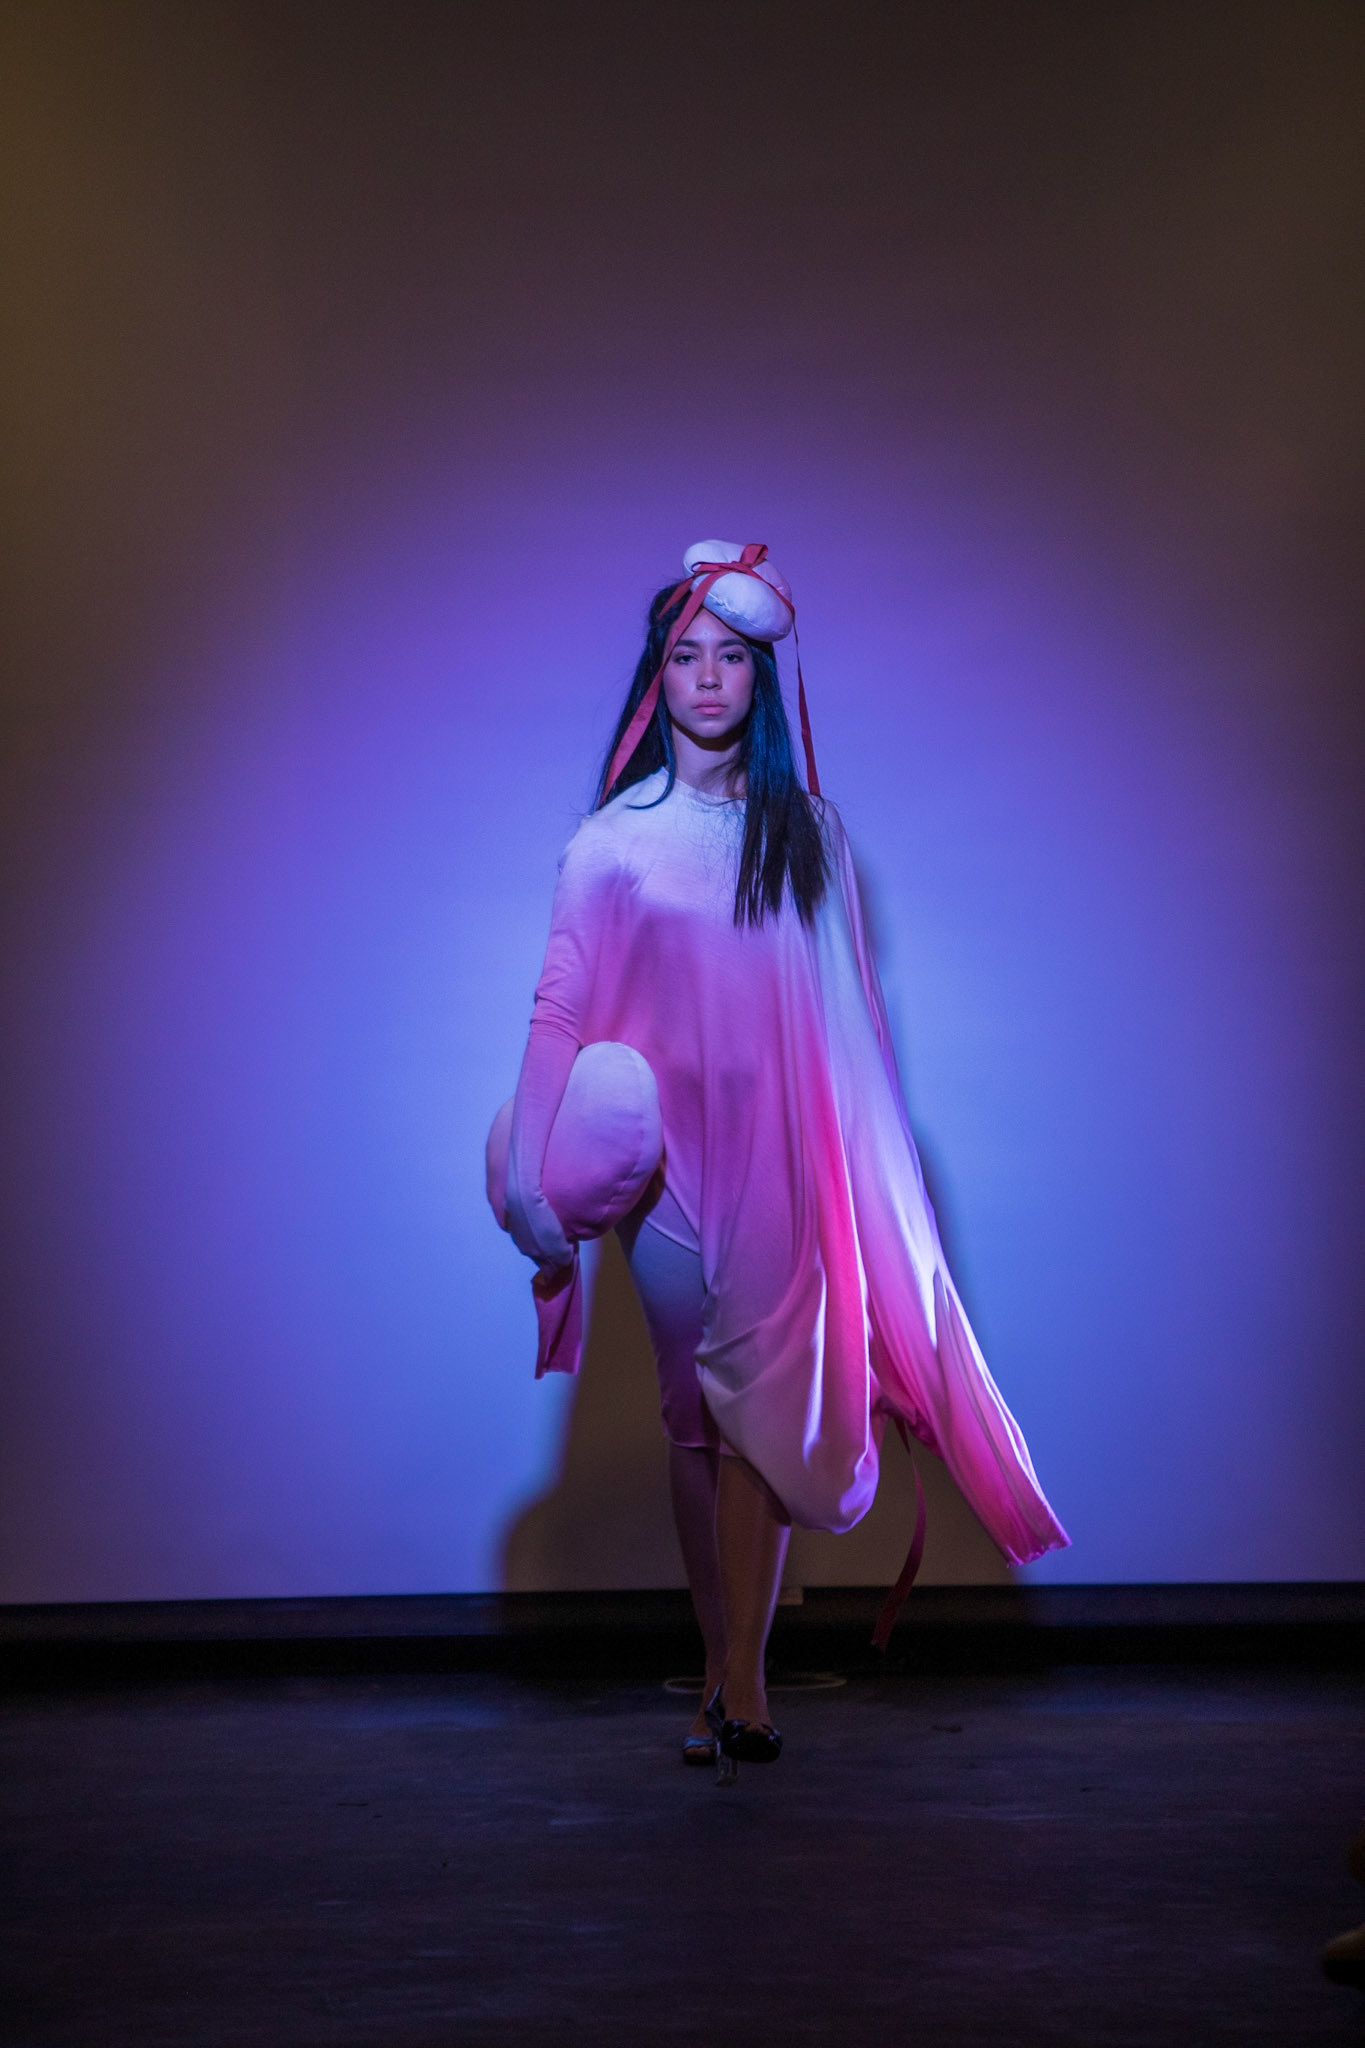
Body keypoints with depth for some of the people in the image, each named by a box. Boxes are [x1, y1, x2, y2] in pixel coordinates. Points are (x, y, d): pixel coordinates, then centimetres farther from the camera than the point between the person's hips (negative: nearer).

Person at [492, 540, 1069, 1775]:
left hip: (780, 1151, 1)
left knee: (760, 1401, -7)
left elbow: (847, 1003, 10)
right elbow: (563, 1006, 0)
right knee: (693, 1408, 5)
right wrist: (540, 1179, -5)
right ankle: (730, 1676, 15)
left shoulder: (807, 827, 9)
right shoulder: (615, 839, 3)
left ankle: (738, 1679, -5)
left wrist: (862, 1168, 7)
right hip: (669, 1153, 0)